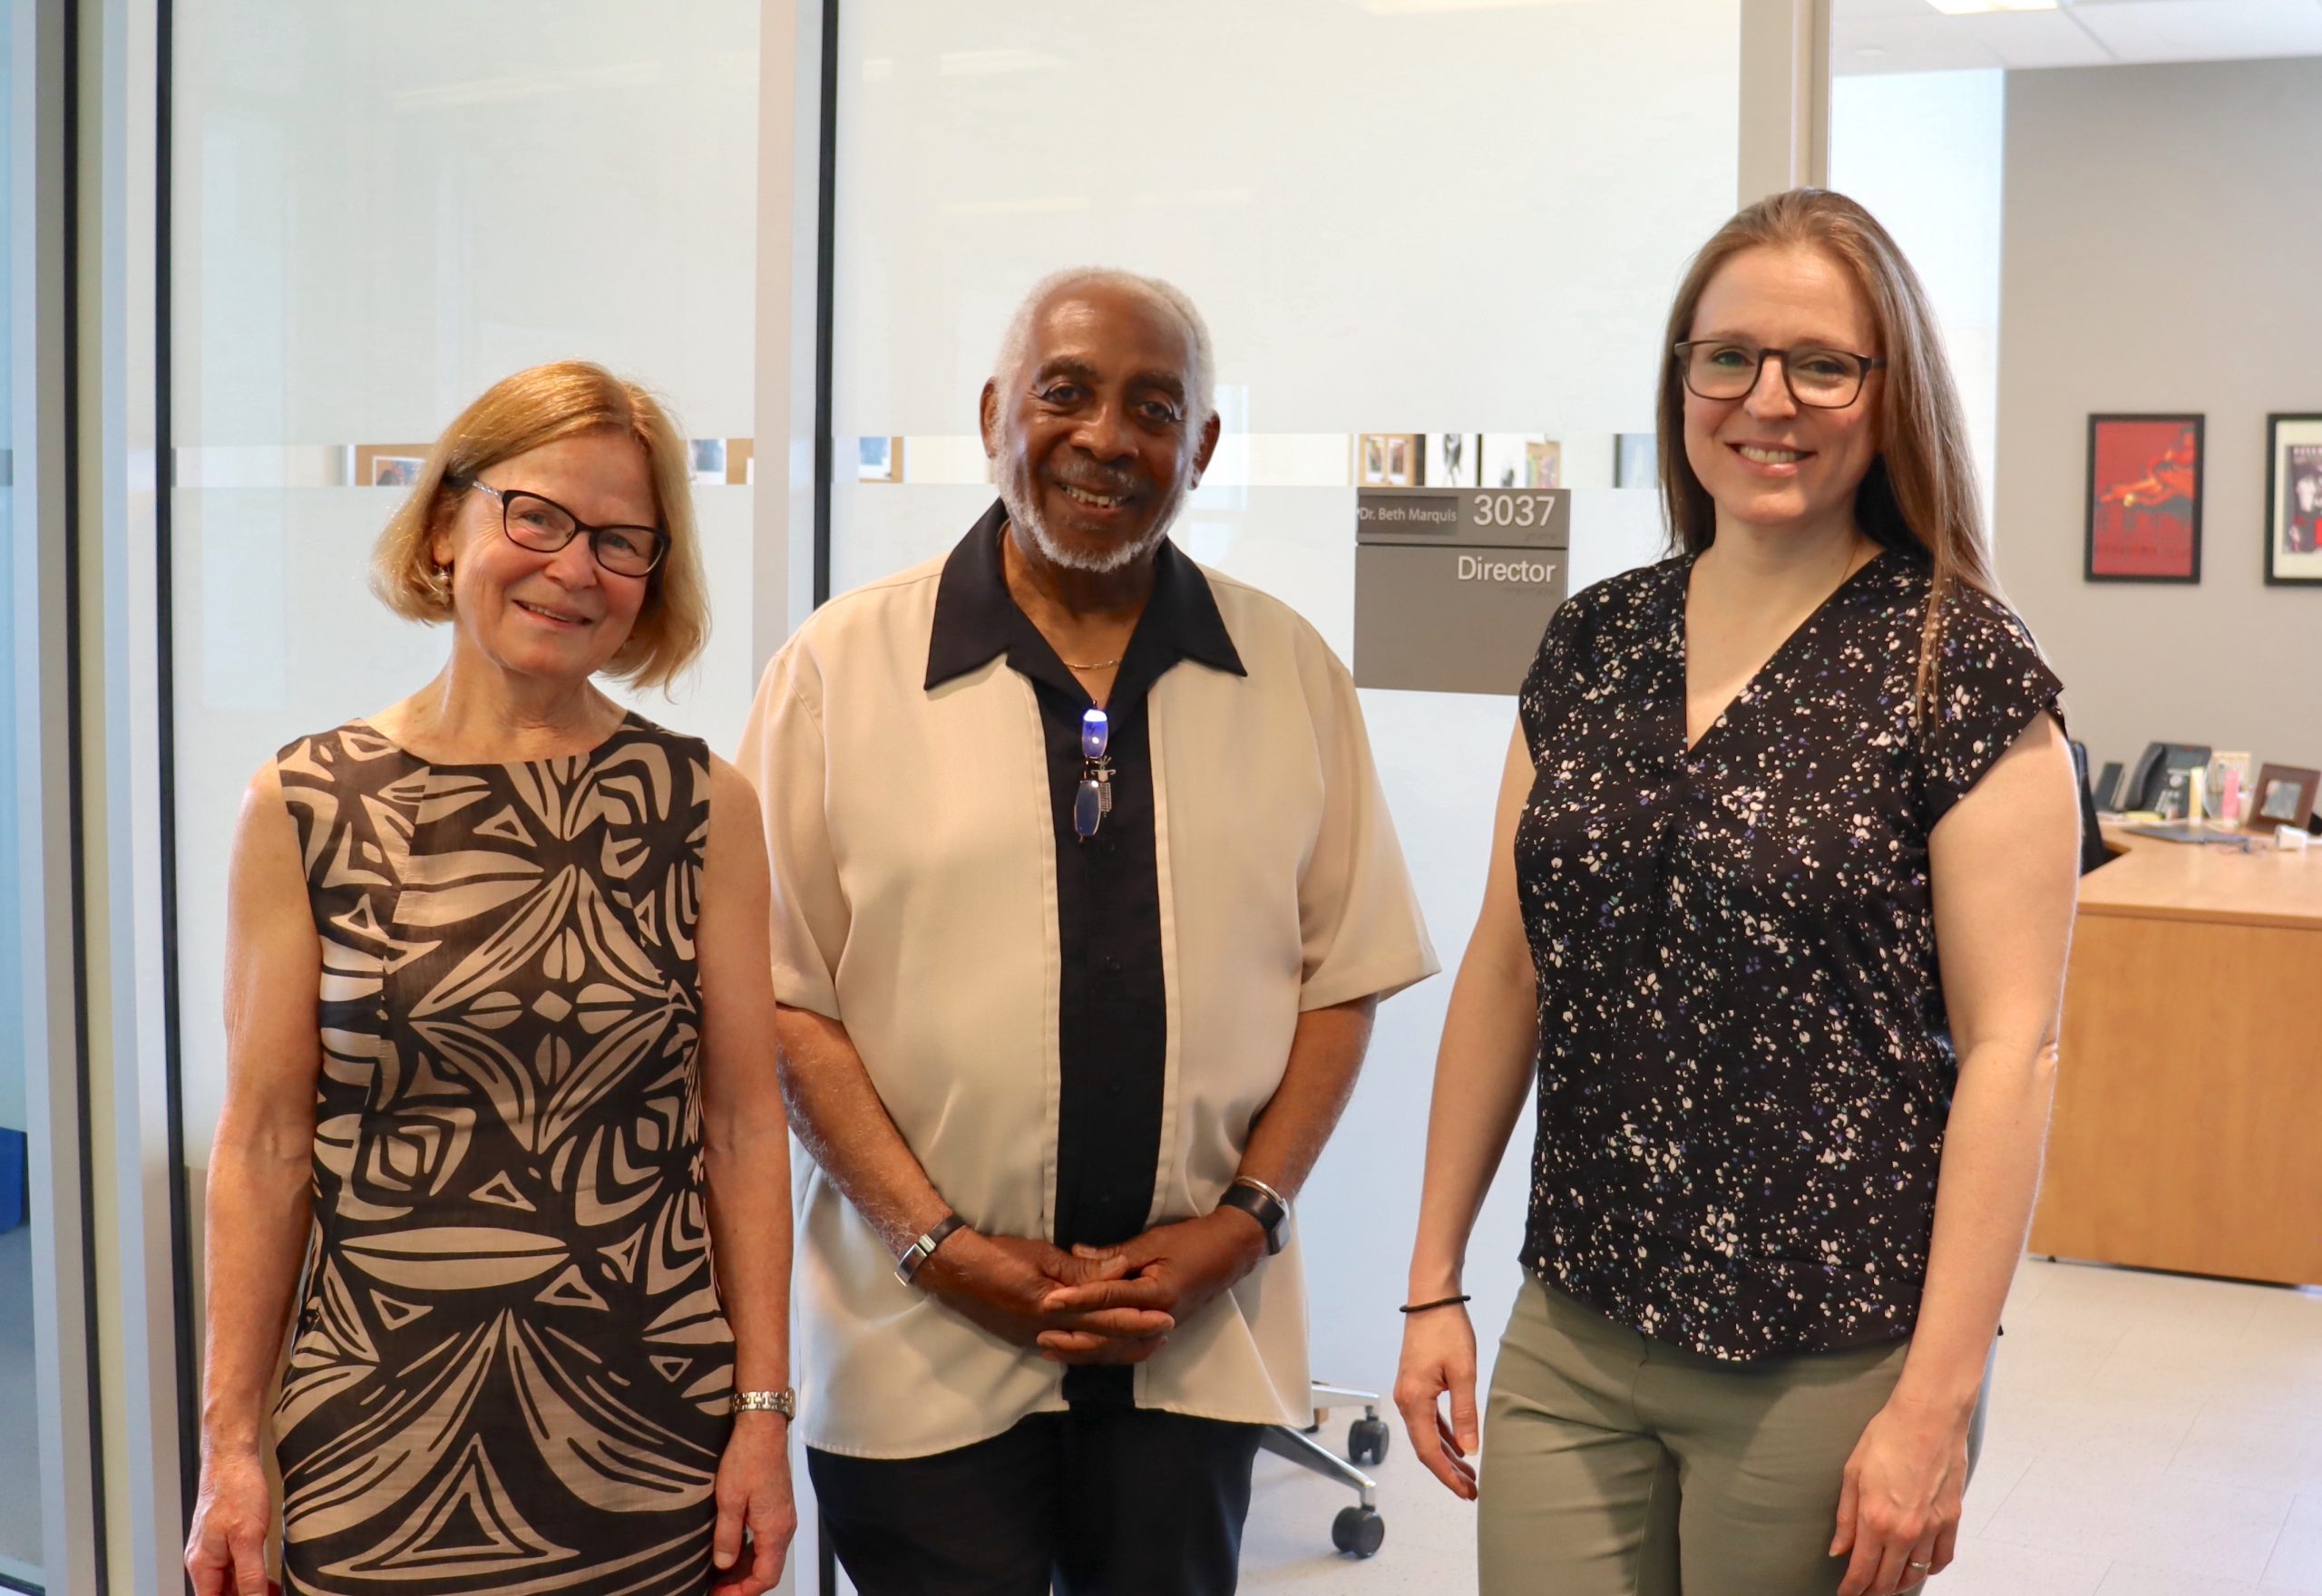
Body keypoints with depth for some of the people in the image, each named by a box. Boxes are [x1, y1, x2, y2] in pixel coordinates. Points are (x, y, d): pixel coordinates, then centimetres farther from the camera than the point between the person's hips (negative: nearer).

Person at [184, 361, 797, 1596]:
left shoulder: (704, 806, 0)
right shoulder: (303, 807, -2)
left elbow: (743, 1128, 0)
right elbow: (264, 1146, -1)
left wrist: (764, 1411, -2)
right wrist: (229, 1443, -1)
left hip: (650, 1436, 1)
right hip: (377, 1445, 0)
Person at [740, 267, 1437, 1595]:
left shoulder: (1291, 673, 5)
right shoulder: (845, 664, -2)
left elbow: (1343, 977, 7)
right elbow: (783, 994, -3)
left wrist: (1243, 1222, -4)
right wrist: (941, 1245, -10)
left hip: (1196, 1337, 2)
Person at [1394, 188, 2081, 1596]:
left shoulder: (1963, 669, -8)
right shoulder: (1591, 645, 6)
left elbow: (2010, 1047, -11)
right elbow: (1507, 968, 8)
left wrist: (1937, 1402, -14)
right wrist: (1434, 1281, 8)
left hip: (1828, 1371, -4)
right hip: (1572, 1345, 4)